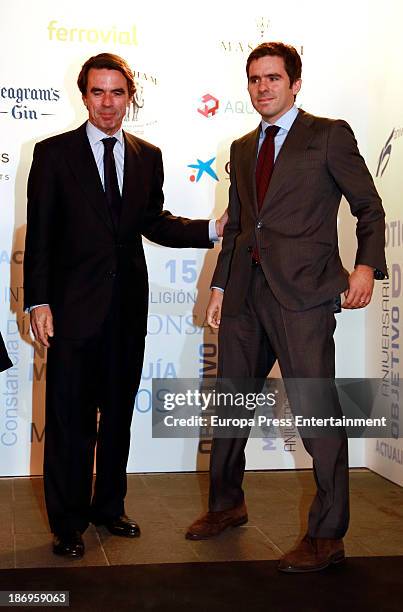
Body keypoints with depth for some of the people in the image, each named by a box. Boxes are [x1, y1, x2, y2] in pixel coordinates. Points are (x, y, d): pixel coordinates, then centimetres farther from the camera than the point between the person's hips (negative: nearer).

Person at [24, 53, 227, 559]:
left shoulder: (148, 156, 11)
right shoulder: (53, 153, -1)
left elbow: (154, 222, 7)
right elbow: (39, 234, -5)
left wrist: (212, 229, -6)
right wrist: (38, 301, -12)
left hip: (128, 306, 4)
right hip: (75, 306, -4)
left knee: (118, 415, 14)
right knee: (70, 419, 3)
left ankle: (109, 507, 31)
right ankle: (68, 522, 16)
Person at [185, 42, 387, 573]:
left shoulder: (329, 135, 3)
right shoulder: (242, 149, 20)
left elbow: (370, 207, 0)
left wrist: (367, 265, -15)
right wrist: (220, 284, 17)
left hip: (302, 290, -6)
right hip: (246, 290, 7)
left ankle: (327, 537, 4)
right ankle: (227, 504, 32)